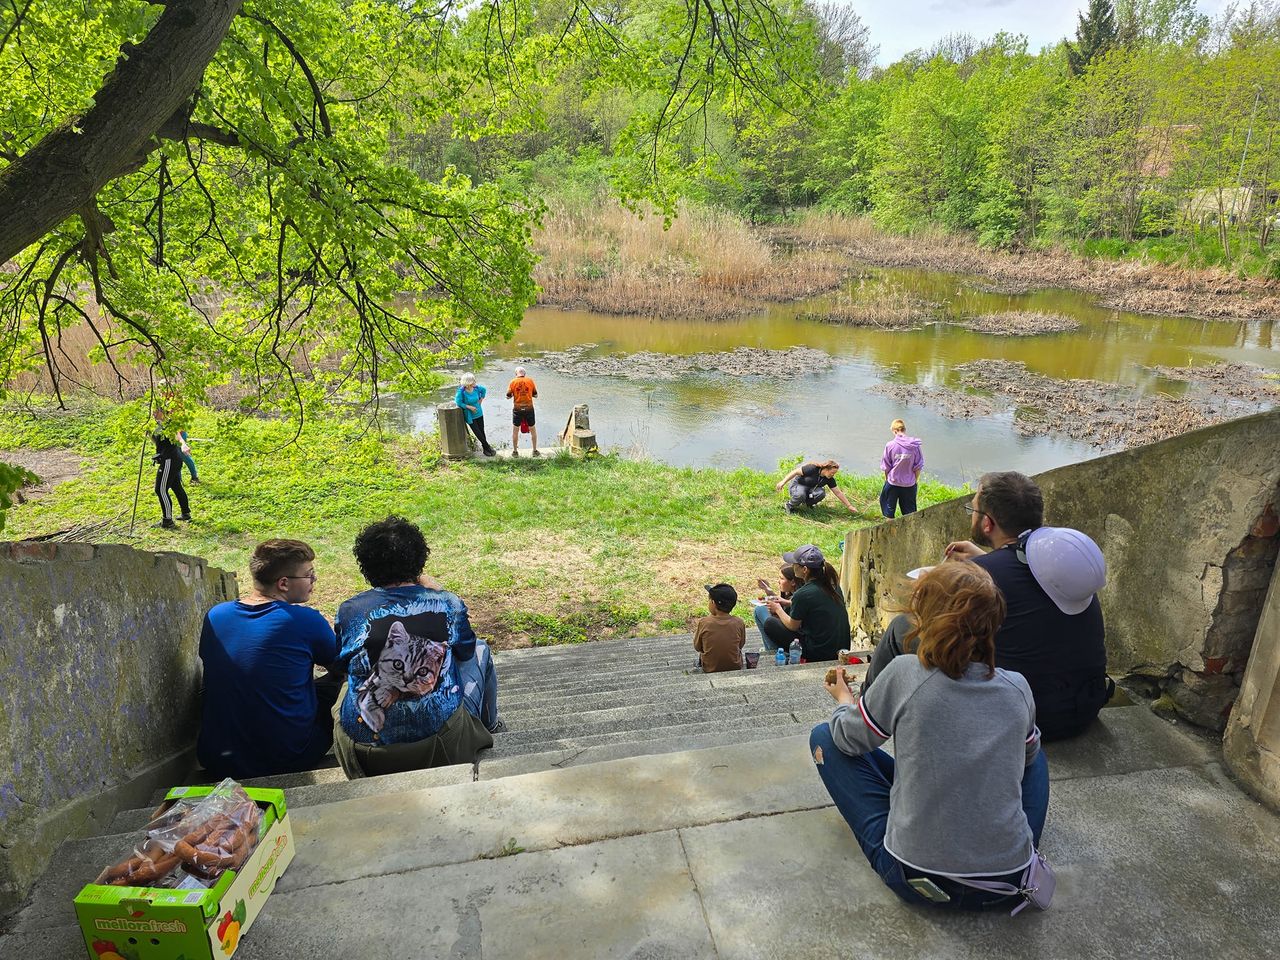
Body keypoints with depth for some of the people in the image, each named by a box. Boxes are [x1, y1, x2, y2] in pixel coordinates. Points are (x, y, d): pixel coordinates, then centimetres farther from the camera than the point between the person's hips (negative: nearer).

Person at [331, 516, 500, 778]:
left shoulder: (350, 611, -6)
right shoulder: (447, 603, -8)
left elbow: (340, 665, 12)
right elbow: (466, 651, 12)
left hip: (365, 748, 2)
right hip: (440, 736, -1)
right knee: (481, 650, 23)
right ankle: (489, 727, 46)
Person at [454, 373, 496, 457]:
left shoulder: (476, 388, -8)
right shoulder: (461, 391, -22)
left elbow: (484, 390, 13)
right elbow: (458, 402, -21)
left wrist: (481, 399, 4)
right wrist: (469, 407, -22)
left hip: (479, 413, 4)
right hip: (470, 416, -4)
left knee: (482, 431, 13)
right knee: (478, 433, 1)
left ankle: (485, 447, 30)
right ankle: (487, 448, 17)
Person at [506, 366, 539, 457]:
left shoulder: (513, 382, -5)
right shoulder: (530, 380, -4)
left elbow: (508, 396, 0)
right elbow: (535, 395, 3)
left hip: (517, 409, 0)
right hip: (529, 408, 1)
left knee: (515, 430, 14)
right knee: (533, 430, 15)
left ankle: (515, 451, 20)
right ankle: (535, 451, 22)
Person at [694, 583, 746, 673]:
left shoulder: (703, 623, -21)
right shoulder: (738, 623, -17)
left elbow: (697, 647, -6)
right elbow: (741, 645, 1)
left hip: (709, 669, -1)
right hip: (736, 668, 1)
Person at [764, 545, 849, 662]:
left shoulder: (802, 594, -22)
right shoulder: (832, 583, 1)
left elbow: (793, 626, -6)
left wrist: (778, 609, 11)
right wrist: (787, 603, 22)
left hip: (820, 655, -8)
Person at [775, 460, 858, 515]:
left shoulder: (829, 479, -7)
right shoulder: (812, 469, -27)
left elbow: (838, 493, -2)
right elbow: (796, 471, -21)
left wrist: (849, 506, -2)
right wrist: (783, 481, -23)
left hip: (810, 489, 5)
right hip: (797, 484, -5)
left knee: (821, 492, -29)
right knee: (800, 495, -42)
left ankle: (806, 503, 1)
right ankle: (790, 506, -9)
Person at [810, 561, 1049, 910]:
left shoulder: (905, 675, -15)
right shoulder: (1018, 689, -4)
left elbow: (850, 739, 1)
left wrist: (843, 697, 23)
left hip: (913, 877, -4)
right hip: (1009, 880, 5)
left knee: (825, 736, 11)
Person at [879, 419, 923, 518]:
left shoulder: (890, 445, -13)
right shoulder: (915, 445, -9)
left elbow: (886, 466, -4)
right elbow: (918, 466, -2)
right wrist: (916, 480, 11)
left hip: (893, 483, -1)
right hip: (910, 484, 1)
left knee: (889, 509, 16)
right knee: (909, 511, 15)